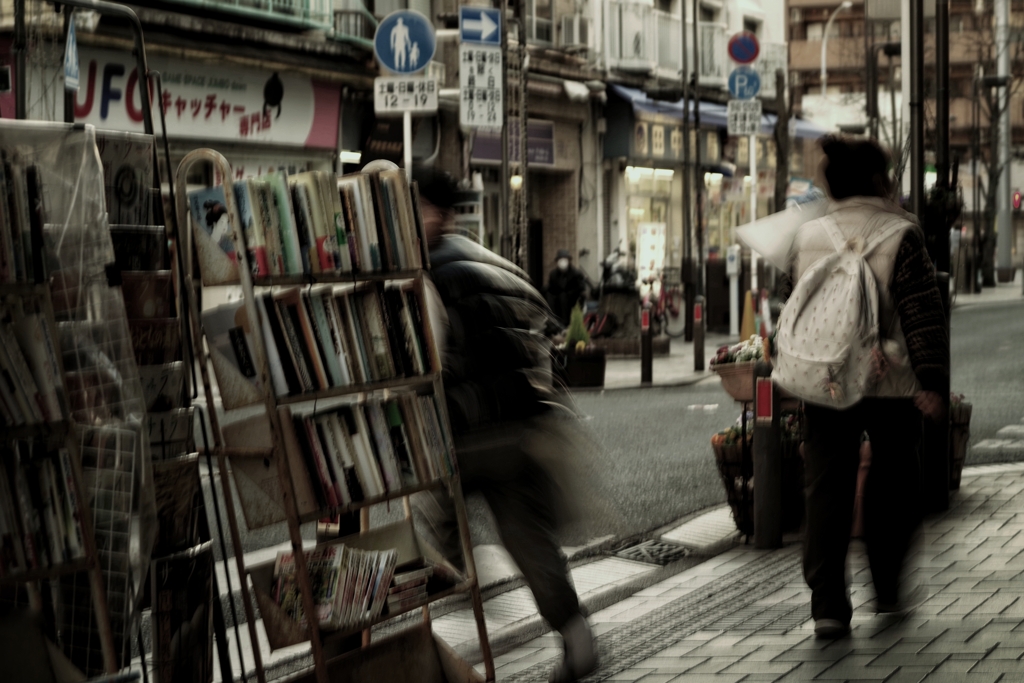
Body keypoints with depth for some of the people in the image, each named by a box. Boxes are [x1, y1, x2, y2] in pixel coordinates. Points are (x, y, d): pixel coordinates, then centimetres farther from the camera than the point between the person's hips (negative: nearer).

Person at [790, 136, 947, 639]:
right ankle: (888, 592, 23)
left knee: (825, 491, 4)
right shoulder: (900, 236, -9)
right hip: (891, 386, -3)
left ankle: (827, 605, -2)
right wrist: (932, 381, -10)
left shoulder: (806, 237, 4)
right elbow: (923, 315, -12)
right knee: (892, 488, 14)